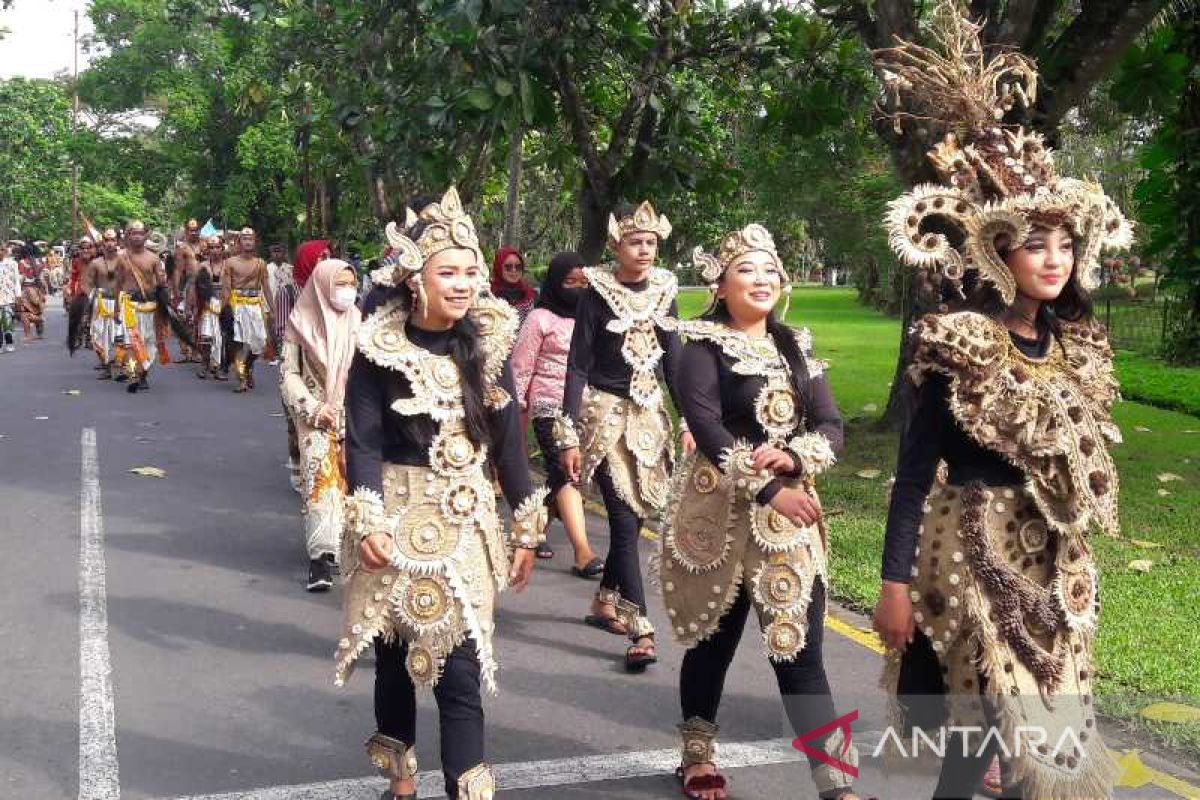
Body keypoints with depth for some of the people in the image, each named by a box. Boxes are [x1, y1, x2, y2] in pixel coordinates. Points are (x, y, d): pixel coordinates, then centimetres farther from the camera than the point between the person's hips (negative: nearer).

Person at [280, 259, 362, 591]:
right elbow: (289, 373, 0)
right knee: (320, 475, -12)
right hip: (317, 415, -2)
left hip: (354, 414, 2)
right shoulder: (301, 322, 0)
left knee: (350, 475, -1)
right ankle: (322, 554, -14)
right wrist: (313, 409, -10)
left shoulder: (358, 321, 4)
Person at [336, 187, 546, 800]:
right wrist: (366, 521, -20)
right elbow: (363, 442, -8)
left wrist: (526, 528, 6)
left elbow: (509, 439, 5)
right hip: (398, 514, -2)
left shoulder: (487, 343, 2)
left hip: (466, 519, 2)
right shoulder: (378, 348, -7)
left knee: (461, 663, -1)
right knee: (394, 651, 10)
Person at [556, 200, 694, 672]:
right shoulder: (598, 294, -9)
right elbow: (577, 365, -9)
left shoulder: (663, 292, 5)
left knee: (636, 514, 10)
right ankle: (641, 631, -10)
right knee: (625, 519, -10)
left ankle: (605, 601, 31)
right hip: (605, 415, -5)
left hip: (648, 414, 5)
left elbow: (672, 361, 11)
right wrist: (568, 435, -13)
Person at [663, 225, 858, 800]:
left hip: (792, 513, 4)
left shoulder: (797, 347, 12)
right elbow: (707, 429, -16)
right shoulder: (703, 348, -4)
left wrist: (794, 458, -15)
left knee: (800, 649, 0)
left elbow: (831, 426, 6)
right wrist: (767, 491, -21)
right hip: (721, 513, -4)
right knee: (714, 639, 10)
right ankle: (698, 754, 30)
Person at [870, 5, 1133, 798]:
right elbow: (915, 470, -13)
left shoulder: (1077, 347, 5)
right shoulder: (957, 347, -13)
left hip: (1053, 563, 6)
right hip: (974, 553, -6)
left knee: (990, 719, 13)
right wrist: (896, 580, -14)